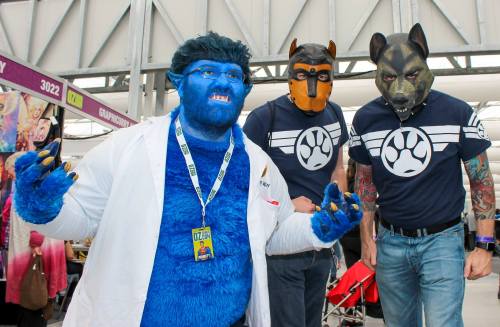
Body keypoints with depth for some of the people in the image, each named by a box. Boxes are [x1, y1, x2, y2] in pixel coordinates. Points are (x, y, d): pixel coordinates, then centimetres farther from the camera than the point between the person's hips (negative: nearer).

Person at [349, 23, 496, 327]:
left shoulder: (458, 113, -9)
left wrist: (485, 245, -4)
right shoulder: (365, 119, -2)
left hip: (442, 240, -2)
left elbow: (481, 179, -1)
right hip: (390, 242, 3)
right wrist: (366, 237, 7)